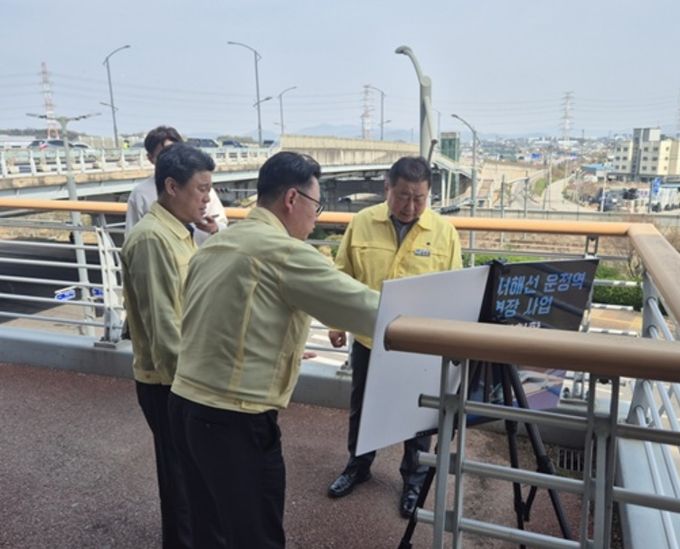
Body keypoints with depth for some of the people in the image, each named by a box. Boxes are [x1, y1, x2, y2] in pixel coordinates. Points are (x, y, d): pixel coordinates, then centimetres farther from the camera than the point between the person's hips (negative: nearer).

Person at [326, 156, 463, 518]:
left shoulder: (443, 232, -8)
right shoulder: (362, 223, -5)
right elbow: (342, 277, 2)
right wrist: (337, 322, 1)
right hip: (368, 338, 2)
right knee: (361, 407, 19)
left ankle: (414, 478, 36)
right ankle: (358, 466, 42)